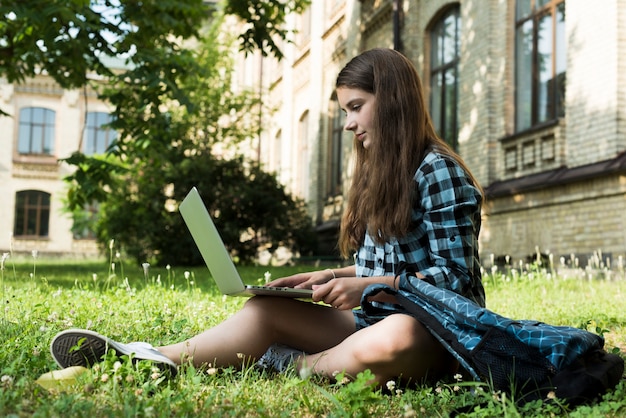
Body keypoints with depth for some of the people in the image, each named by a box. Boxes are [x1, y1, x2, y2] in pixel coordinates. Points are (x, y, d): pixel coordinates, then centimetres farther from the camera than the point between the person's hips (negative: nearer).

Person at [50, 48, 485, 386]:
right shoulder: (378, 174, 17)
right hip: (377, 319, 8)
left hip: (439, 332, -7)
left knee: (394, 338, -42)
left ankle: (287, 365, -20)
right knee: (269, 306, -11)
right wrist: (332, 278, 5)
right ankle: (151, 358, -23)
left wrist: (370, 286, -22)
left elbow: (453, 276, -14)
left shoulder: (439, 171, -9)